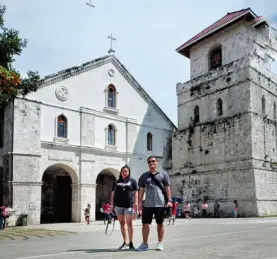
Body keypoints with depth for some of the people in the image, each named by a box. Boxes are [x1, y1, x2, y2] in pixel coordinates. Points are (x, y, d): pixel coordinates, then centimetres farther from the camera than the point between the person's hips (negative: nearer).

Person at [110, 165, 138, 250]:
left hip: (129, 205, -3)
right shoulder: (117, 182, 16)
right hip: (118, 205, 3)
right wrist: (111, 204, 9)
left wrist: (136, 202, -8)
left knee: (129, 223, -7)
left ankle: (130, 242, 1)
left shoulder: (132, 181, 9)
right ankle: (125, 242, 12)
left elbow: (136, 192, 4)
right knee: (122, 223, 5)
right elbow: (113, 193, 16)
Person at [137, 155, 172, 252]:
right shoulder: (144, 176, 10)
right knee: (145, 223, 1)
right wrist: (140, 202, 1)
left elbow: (167, 188, 3)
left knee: (160, 224, 8)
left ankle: (160, 243, 21)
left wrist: (169, 200, -5)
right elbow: (141, 189, 9)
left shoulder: (163, 174, 5)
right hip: (147, 204, 2)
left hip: (160, 204, -1)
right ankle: (145, 244, 11)